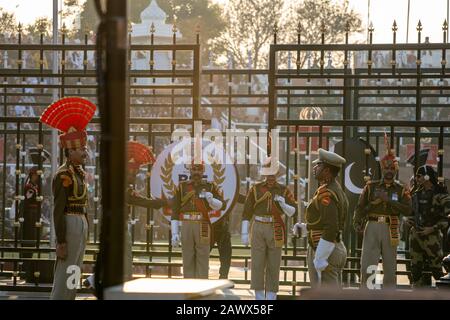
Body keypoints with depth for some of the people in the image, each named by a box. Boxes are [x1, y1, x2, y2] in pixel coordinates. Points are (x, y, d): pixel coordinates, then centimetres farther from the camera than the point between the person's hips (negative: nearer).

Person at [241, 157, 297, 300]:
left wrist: (283, 204, -22)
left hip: (276, 232, 0)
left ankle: (271, 299, 7)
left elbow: (292, 212, -1)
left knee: (273, 266, 1)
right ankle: (259, 300, 5)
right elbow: (247, 212, 1)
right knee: (258, 265, -2)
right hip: (258, 229, 0)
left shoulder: (284, 191, 3)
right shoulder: (255, 189, 2)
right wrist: (244, 233, -5)